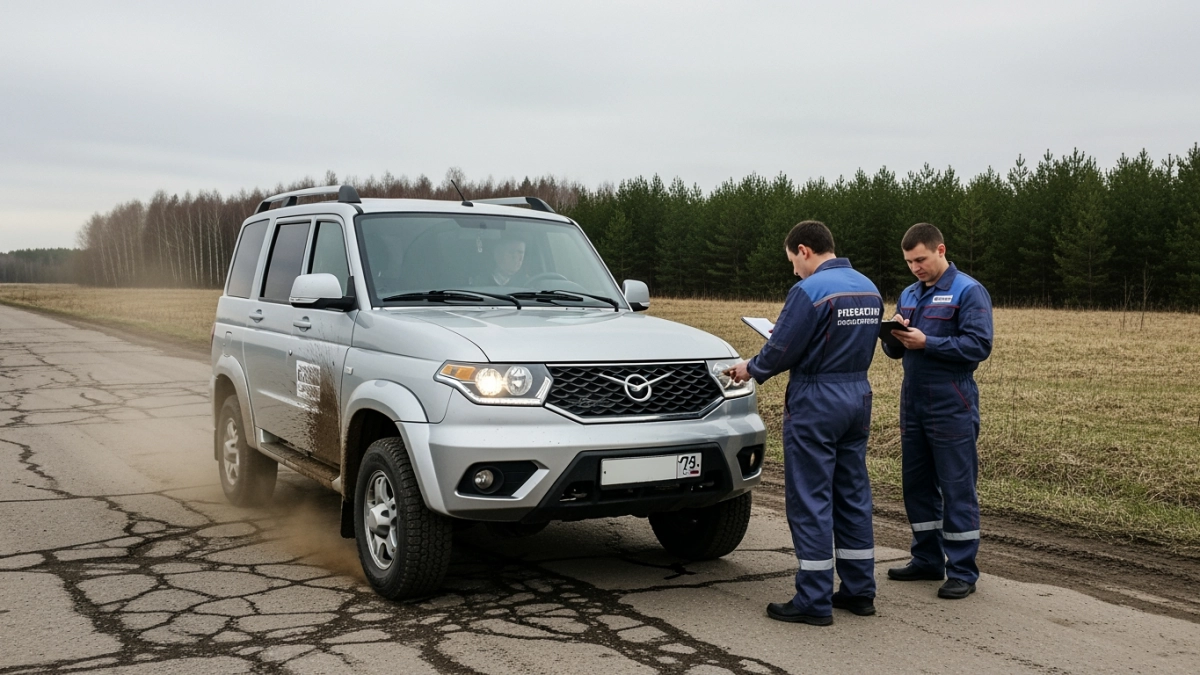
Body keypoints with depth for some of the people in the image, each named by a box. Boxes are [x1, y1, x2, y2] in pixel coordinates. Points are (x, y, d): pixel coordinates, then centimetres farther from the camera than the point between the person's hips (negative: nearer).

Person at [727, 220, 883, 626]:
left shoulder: (811, 290, -16)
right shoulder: (868, 288, 10)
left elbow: (782, 349, -16)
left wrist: (751, 370, 4)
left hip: (815, 401, -8)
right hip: (858, 396, 8)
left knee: (811, 500, -2)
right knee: (853, 493, 14)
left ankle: (814, 601, 3)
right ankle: (859, 590, 21)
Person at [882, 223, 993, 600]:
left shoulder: (968, 292, -7)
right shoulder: (909, 295, 14)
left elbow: (979, 345, -17)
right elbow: (894, 351, 15)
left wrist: (926, 342, -21)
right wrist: (894, 336, -7)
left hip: (951, 408, -7)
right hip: (912, 404, 7)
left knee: (957, 489, -2)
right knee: (917, 484, 12)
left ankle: (962, 571, 6)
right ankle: (928, 559, 25)